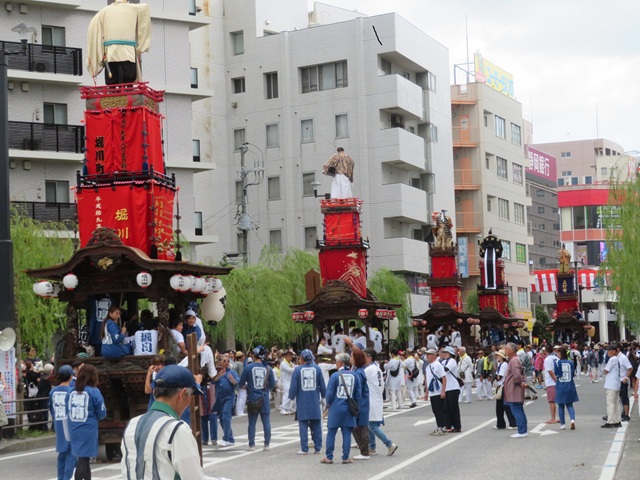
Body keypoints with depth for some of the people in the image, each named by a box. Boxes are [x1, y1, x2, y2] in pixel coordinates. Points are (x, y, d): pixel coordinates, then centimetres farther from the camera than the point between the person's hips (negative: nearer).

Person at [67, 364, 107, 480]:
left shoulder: (71, 392, 5)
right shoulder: (94, 392, -8)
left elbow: (68, 412, 11)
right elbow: (102, 413, -5)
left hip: (74, 430, 5)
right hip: (88, 430, -5)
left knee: (84, 457, 19)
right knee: (83, 458, -3)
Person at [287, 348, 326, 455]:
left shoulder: (298, 370, -7)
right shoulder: (317, 369, -1)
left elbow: (293, 386, -5)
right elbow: (322, 385, 4)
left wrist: (291, 397, 12)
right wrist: (323, 395, 21)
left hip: (302, 402, -2)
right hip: (315, 402, 2)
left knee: (303, 426, 3)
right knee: (316, 426, 9)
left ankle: (304, 449, 2)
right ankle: (318, 448, 11)